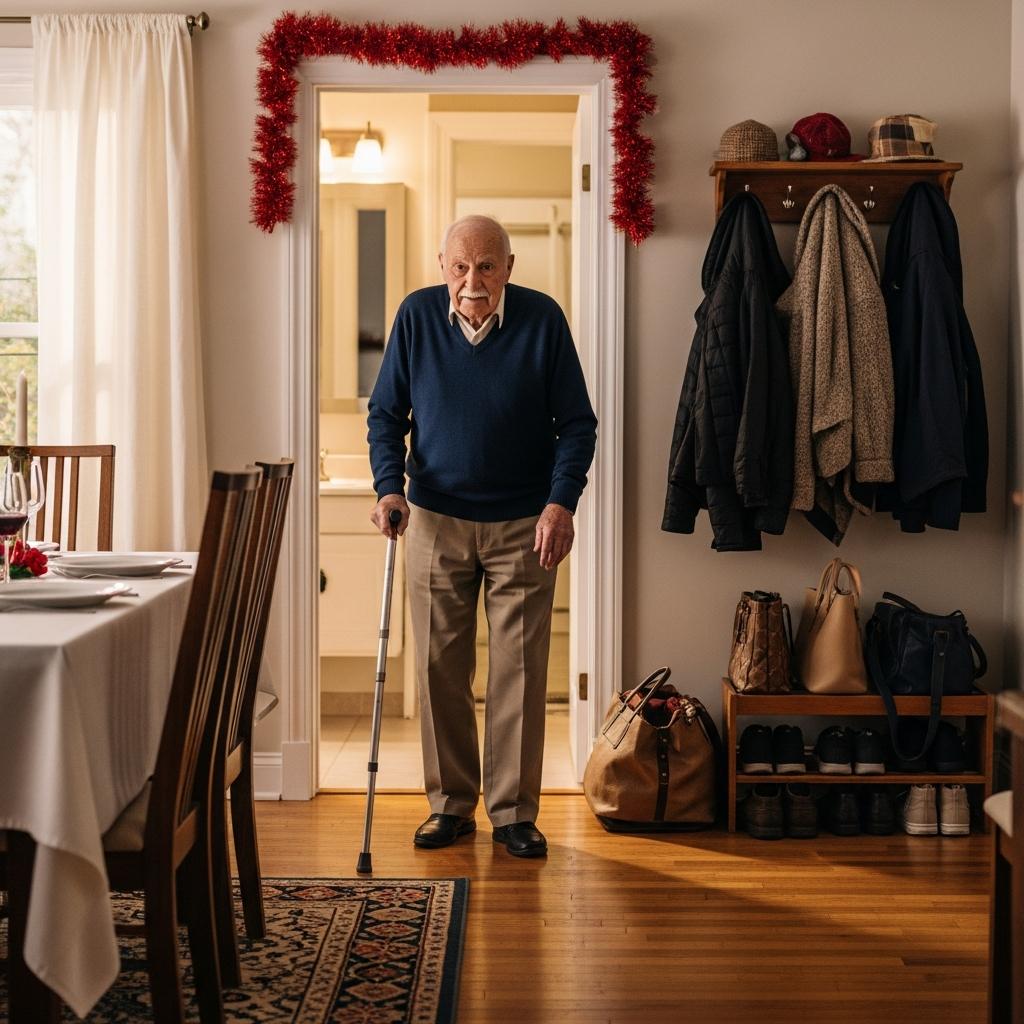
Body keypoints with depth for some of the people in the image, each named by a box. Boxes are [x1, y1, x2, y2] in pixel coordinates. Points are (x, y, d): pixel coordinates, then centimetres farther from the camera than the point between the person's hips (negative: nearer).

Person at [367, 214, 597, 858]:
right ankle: (451, 805, 20)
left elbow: (577, 423, -4)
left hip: (524, 526, -2)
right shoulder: (417, 316, -3)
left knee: (520, 672, 1)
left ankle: (514, 812, 13)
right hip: (436, 520, 2)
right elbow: (386, 413, 4)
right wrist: (389, 486, -12)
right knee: (441, 670, 6)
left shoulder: (542, 319, -8)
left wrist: (561, 502, -17)